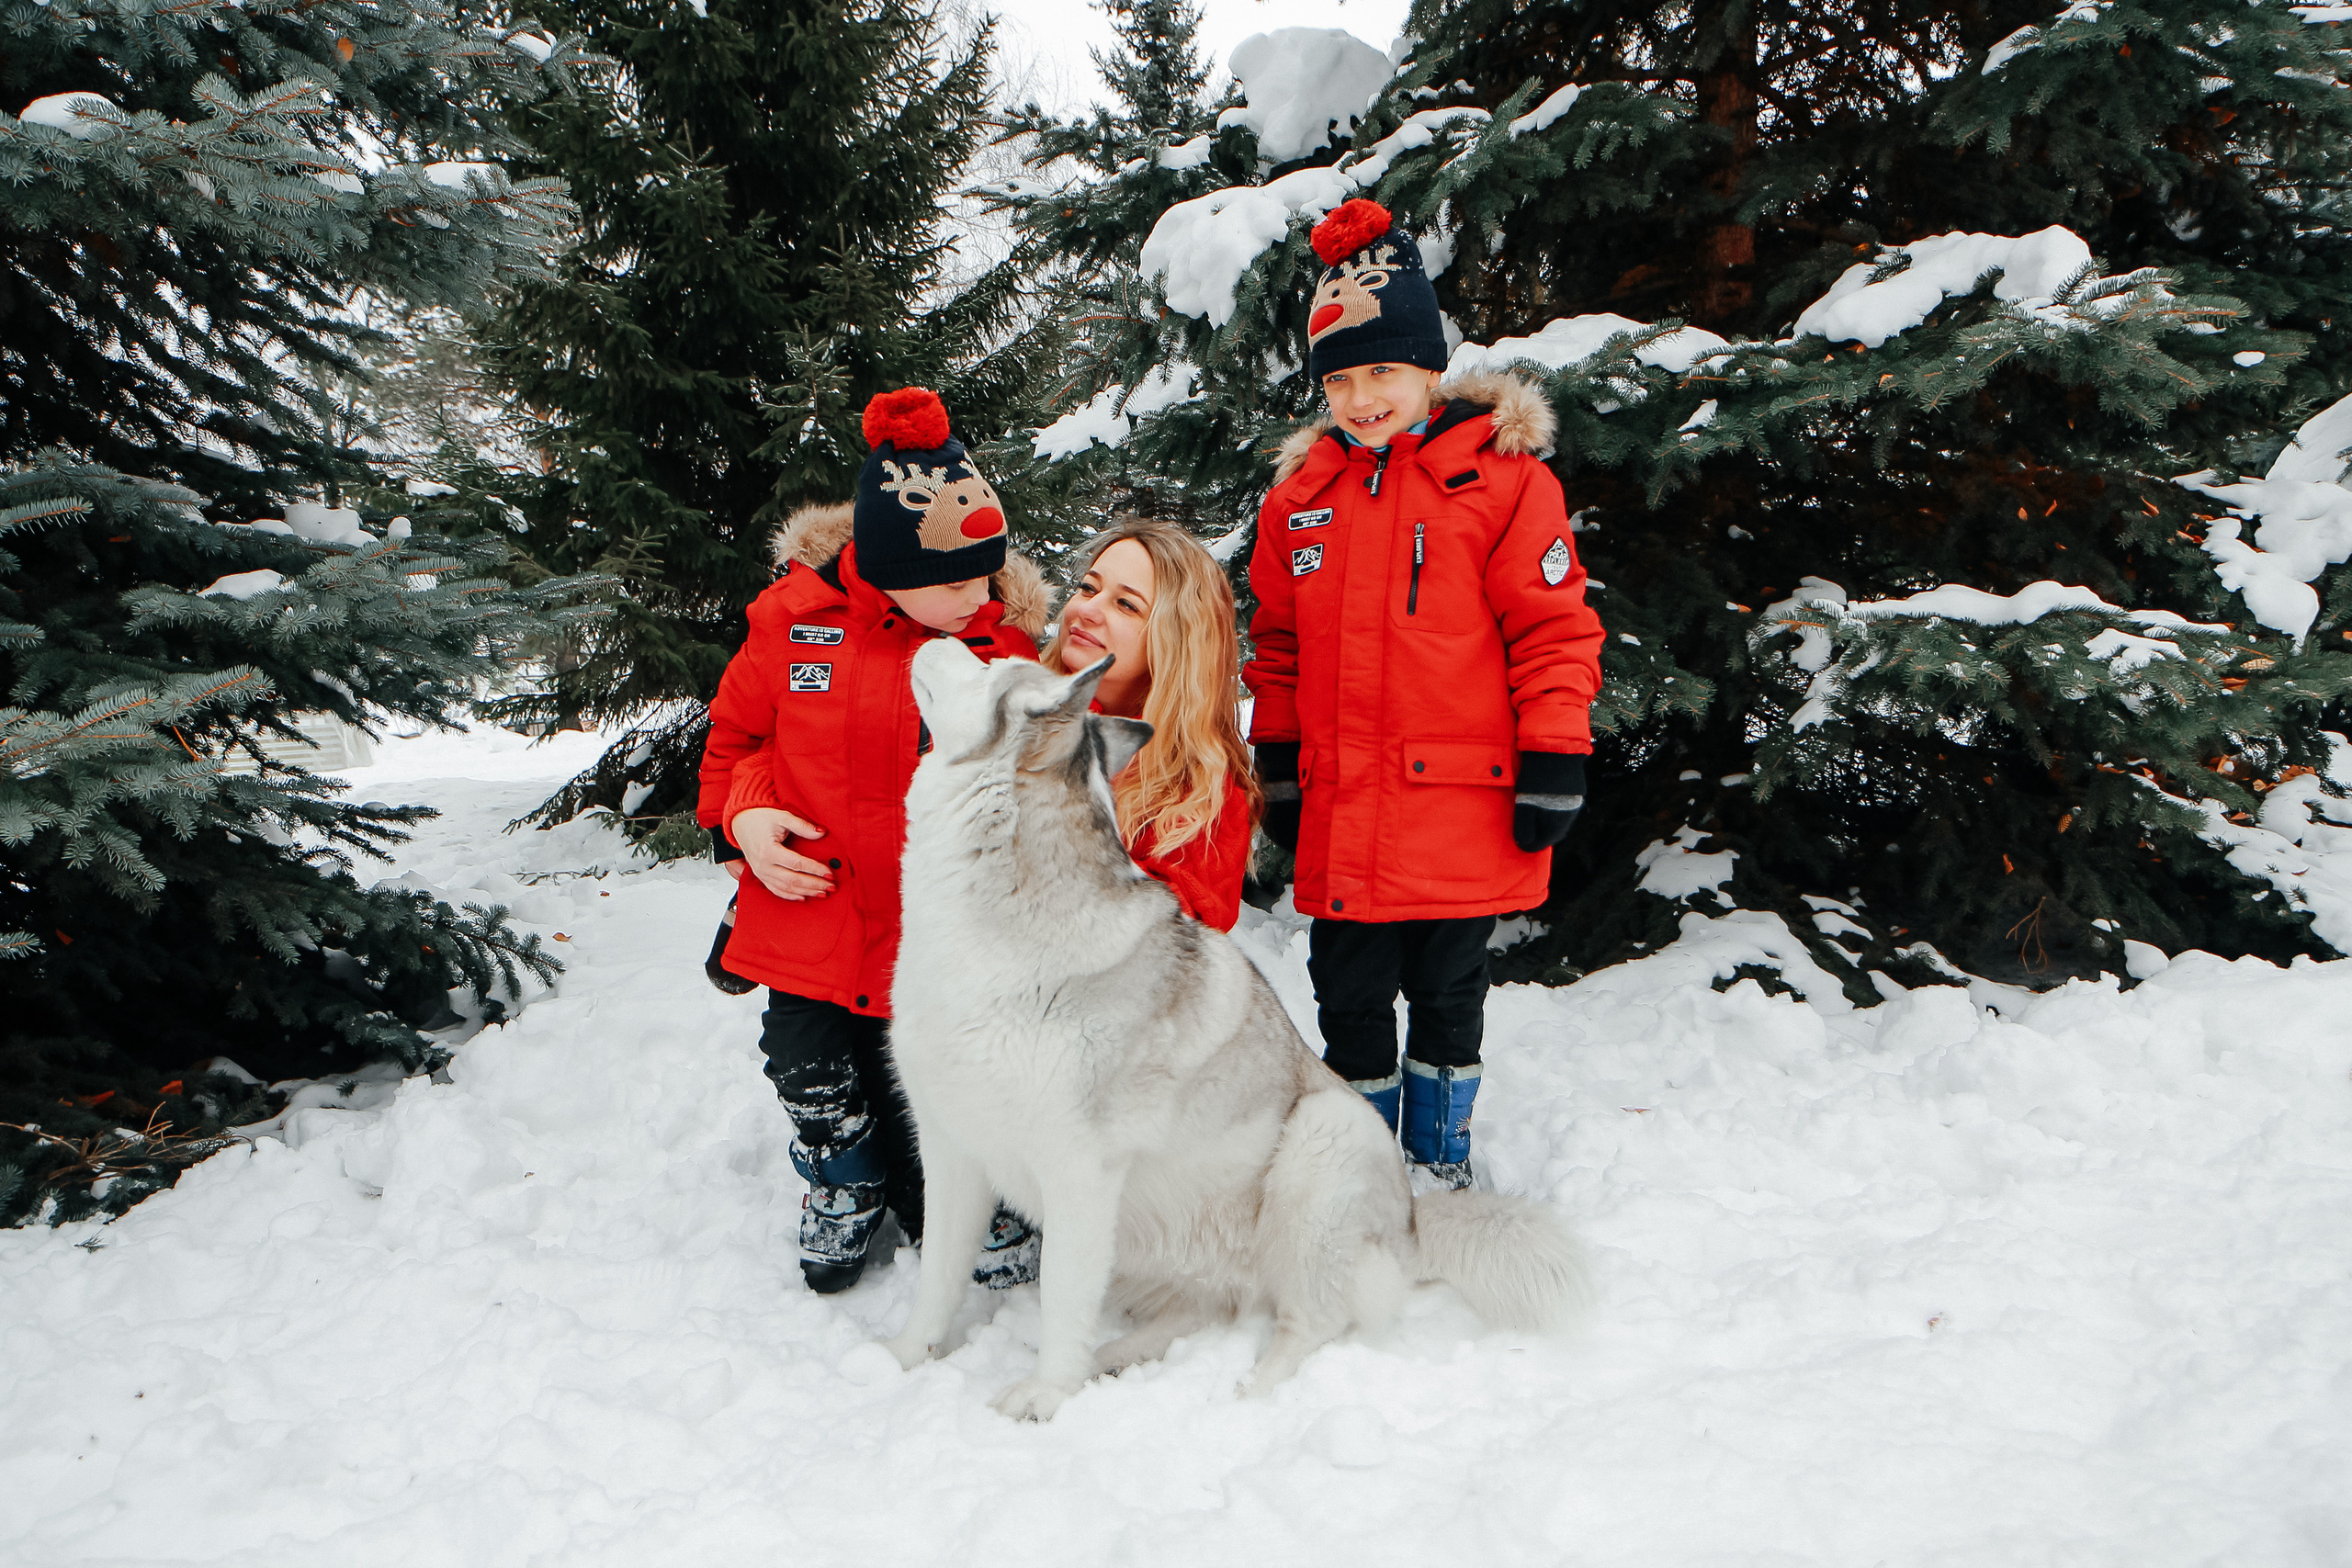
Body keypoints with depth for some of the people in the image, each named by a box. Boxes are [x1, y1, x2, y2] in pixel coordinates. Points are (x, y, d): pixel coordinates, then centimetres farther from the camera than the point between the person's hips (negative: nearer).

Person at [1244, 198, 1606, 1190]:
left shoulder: (1502, 476, -6)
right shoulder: (1301, 492, 7)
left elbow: (1555, 627, -6)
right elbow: (1277, 641, 14)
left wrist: (1554, 763, -9)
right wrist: (1277, 762, 12)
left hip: (1463, 809, -3)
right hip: (1340, 817, 4)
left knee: (1446, 992, 12)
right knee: (1349, 997, 12)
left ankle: (1439, 1160, 33)